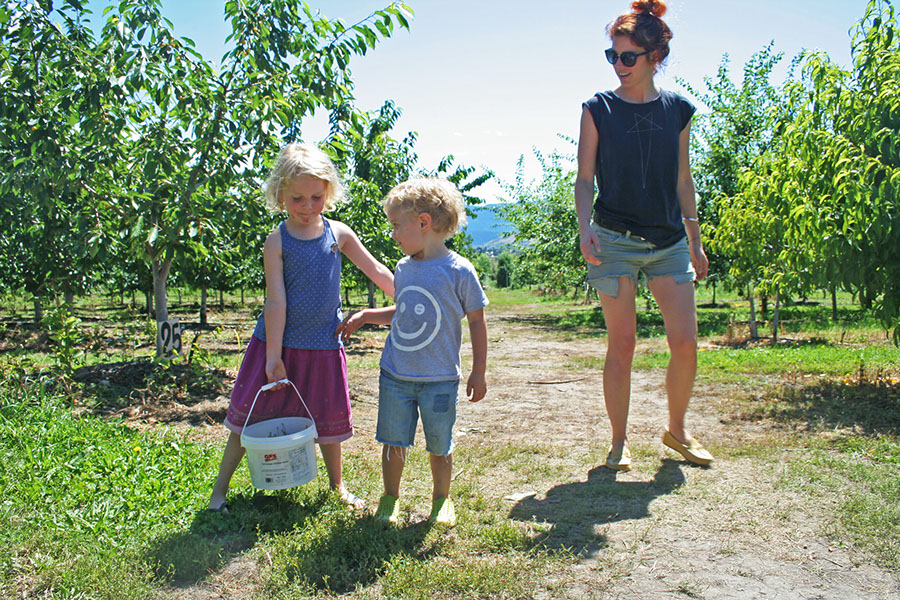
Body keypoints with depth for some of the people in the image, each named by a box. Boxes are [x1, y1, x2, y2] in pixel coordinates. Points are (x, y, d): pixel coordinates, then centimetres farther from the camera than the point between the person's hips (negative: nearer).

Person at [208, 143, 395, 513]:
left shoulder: (338, 233, 0)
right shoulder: (277, 242, -8)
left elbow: (376, 271, 10)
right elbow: (276, 301, -12)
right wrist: (273, 356, -13)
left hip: (323, 346, 2)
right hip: (278, 341, -2)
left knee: (329, 417, 13)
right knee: (250, 413, 5)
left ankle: (337, 485, 33)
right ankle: (220, 487, 21)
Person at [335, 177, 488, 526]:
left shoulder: (459, 271, -10)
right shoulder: (403, 269, 6)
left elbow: (477, 321, -4)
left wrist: (478, 373, -3)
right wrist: (365, 316, 13)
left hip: (440, 379, -4)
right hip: (395, 375, 4)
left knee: (439, 446, 9)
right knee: (393, 442, 11)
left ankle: (441, 500, 31)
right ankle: (390, 498, 30)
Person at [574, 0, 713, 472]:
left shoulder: (678, 110, 8)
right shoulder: (598, 109, 1)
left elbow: (683, 181, 14)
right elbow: (584, 179, 0)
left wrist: (695, 242, 14)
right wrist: (584, 228, -16)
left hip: (669, 241, 3)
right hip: (614, 240, -3)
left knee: (685, 341, 0)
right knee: (622, 344, -2)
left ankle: (676, 431, 22)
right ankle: (619, 441, 13)